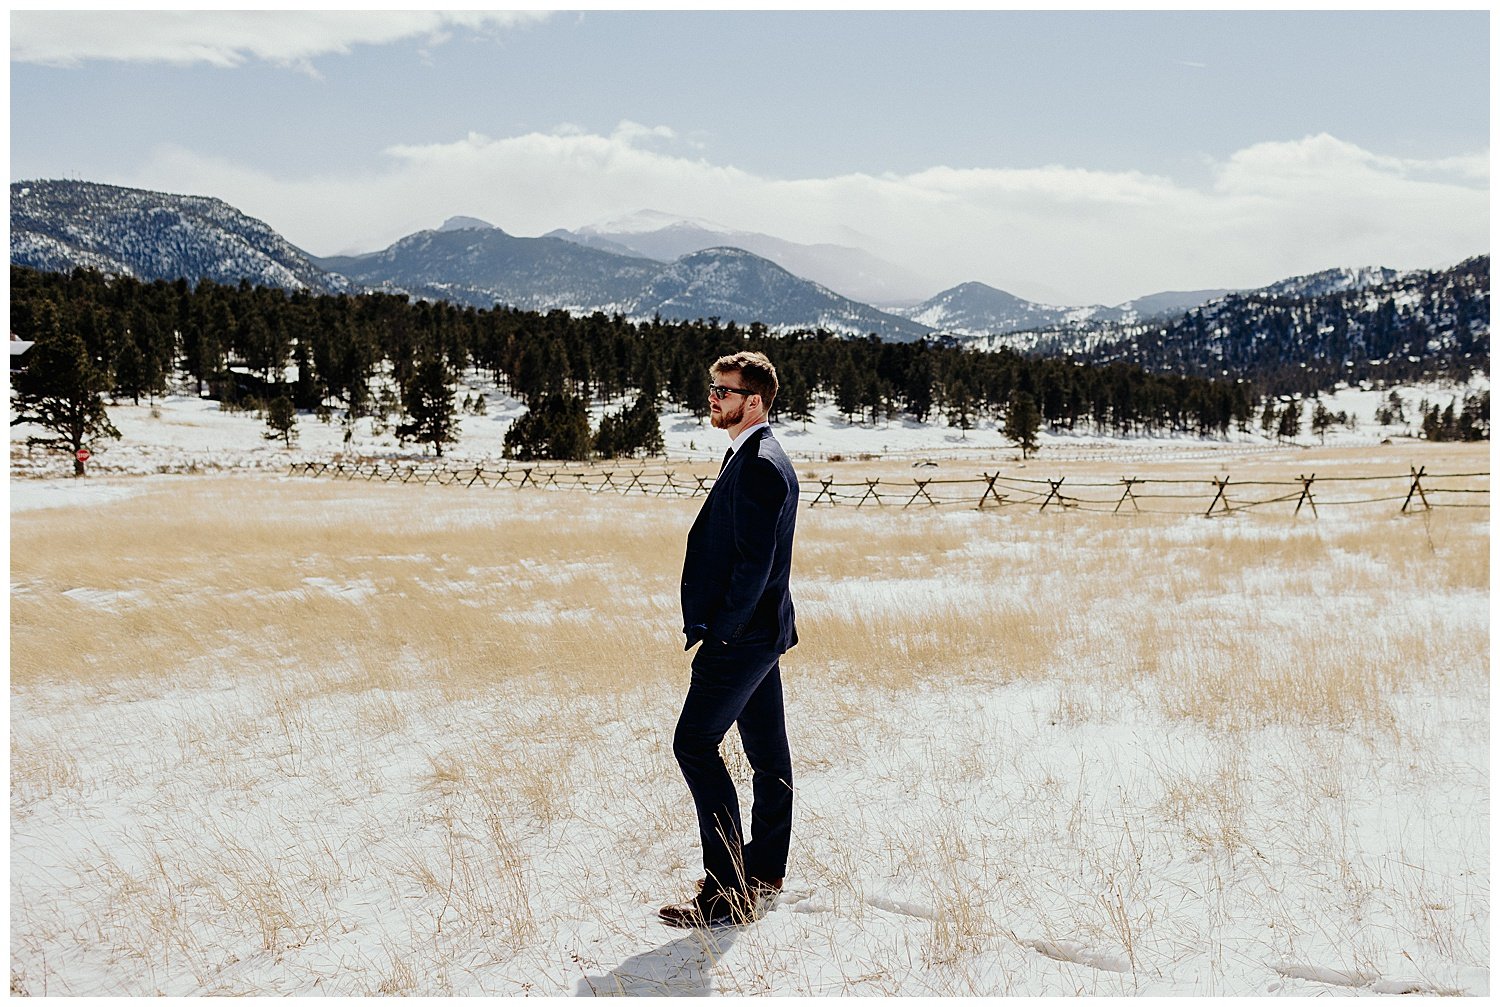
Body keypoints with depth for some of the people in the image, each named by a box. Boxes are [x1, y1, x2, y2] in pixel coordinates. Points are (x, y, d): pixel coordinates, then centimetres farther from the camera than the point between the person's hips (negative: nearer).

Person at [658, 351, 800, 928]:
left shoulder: (757, 466, -18)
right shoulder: (760, 458, 15)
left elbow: (754, 562, -23)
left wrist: (719, 630, -17)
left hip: (741, 636, -11)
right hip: (761, 629, 11)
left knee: (695, 744, -10)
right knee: (767, 750, 15)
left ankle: (729, 891, -8)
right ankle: (765, 873, 26)